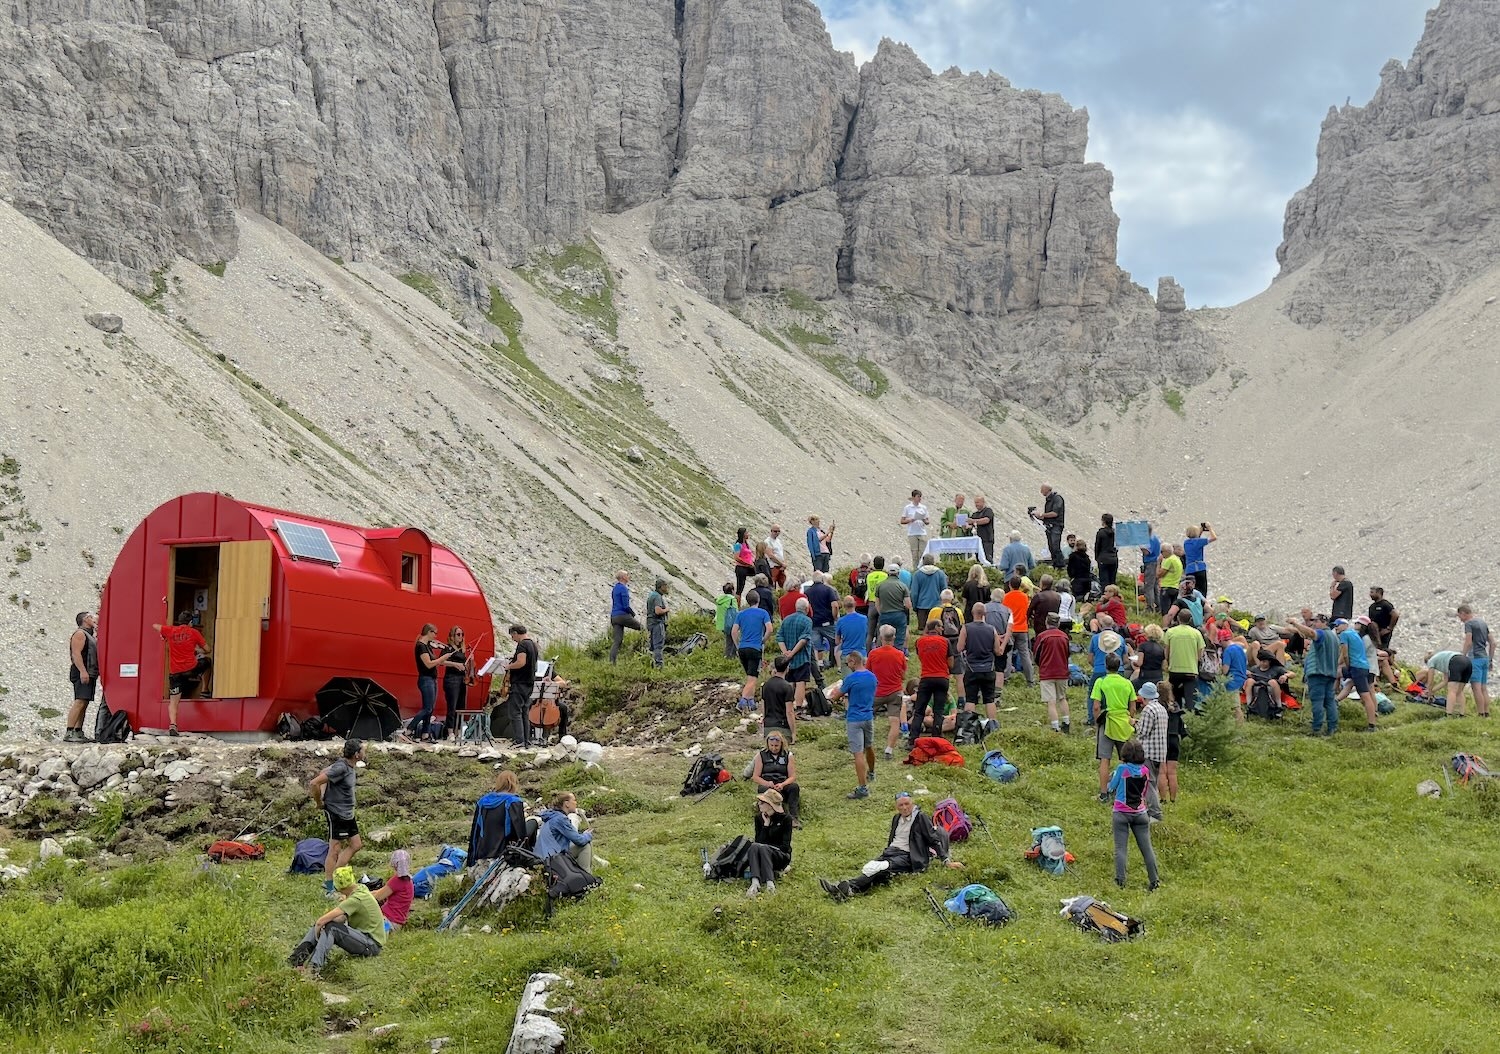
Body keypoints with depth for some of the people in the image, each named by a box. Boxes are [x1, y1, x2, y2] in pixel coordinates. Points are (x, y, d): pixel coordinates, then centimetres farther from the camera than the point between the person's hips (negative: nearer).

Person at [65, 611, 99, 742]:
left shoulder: (91, 636, 25)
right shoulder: (80, 634, -5)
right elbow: (76, 654, -18)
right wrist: (83, 671, -25)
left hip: (90, 675, 10)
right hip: (82, 674, -10)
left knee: (84, 704, 8)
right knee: (79, 702, -17)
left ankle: (78, 733, 9)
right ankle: (68, 733, -22)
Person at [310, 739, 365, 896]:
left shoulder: (348, 766, 5)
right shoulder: (340, 768, -24)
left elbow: (324, 772, 20)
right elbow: (314, 784, -28)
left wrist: (324, 796, 15)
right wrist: (320, 803, -14)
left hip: (348, 814, 10)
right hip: (336, 814, -10)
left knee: (355, 845, 13)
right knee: (335, 850, -2)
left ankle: (333, 877, 18)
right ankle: (329, 888, 7)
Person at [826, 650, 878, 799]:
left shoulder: (851, 678, -16)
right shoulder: (872, 677, 5)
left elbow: (836, 696, -6)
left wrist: (835, 691, 17)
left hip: (854, 719, -7)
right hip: (869, 717, 7)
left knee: (858, 753, -9)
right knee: (869, 747, 27)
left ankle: (862, 787, -13)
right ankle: (871, 774, 49)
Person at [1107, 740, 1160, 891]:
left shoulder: (1122, 769, -11)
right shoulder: (1146, 771, 0)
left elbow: (1111, 788, -1)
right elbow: (1145, 792, 13)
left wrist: (1113, 775, 16)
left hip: (1122, 813, -3)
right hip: (1140, 813, 3)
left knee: (1120, 848, -4)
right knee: (1147, 848, 7)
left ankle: (1120, 881, -12)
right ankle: (1154, 880, 9)